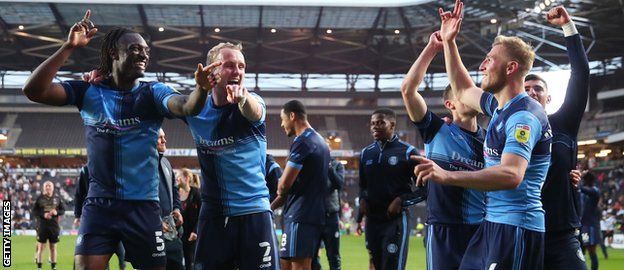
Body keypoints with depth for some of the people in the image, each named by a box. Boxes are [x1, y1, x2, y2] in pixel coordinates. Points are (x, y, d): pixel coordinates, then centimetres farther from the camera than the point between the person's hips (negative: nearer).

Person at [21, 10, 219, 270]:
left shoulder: (153, 92, -2)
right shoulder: (89, 92, 1)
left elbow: (186, 107, -22)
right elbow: (34, 91, -10)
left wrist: (201, 89, -45)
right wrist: (68, 47, -18)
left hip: (143, 206, 0)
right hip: (99, 204, 0)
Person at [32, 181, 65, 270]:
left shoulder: (57, 198, 5)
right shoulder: (39, 198, 0)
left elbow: (63, 210, 9)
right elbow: (34, 211, -1)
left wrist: (56, 212, -11)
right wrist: (43, 215, -15)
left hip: (54, 226, 2)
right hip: (42, 225, -2)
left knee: (53, 247, 8)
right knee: (41, 247, 0)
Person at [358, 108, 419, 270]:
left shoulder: (407, 152, -5)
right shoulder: (366, 153, 12)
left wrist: (402, 200, -14)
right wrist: (362, 199, 4)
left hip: (396, 219, -6)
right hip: (372, 220, 6)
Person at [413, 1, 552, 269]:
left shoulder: (523, 116, -17)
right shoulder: (499, 106, 13)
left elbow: (511, 175, -32)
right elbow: (462, 89, 32)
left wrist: (447, 176, -41)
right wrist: (449, 42, 25)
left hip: (516, 228, -9)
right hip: (493, 224, 9)